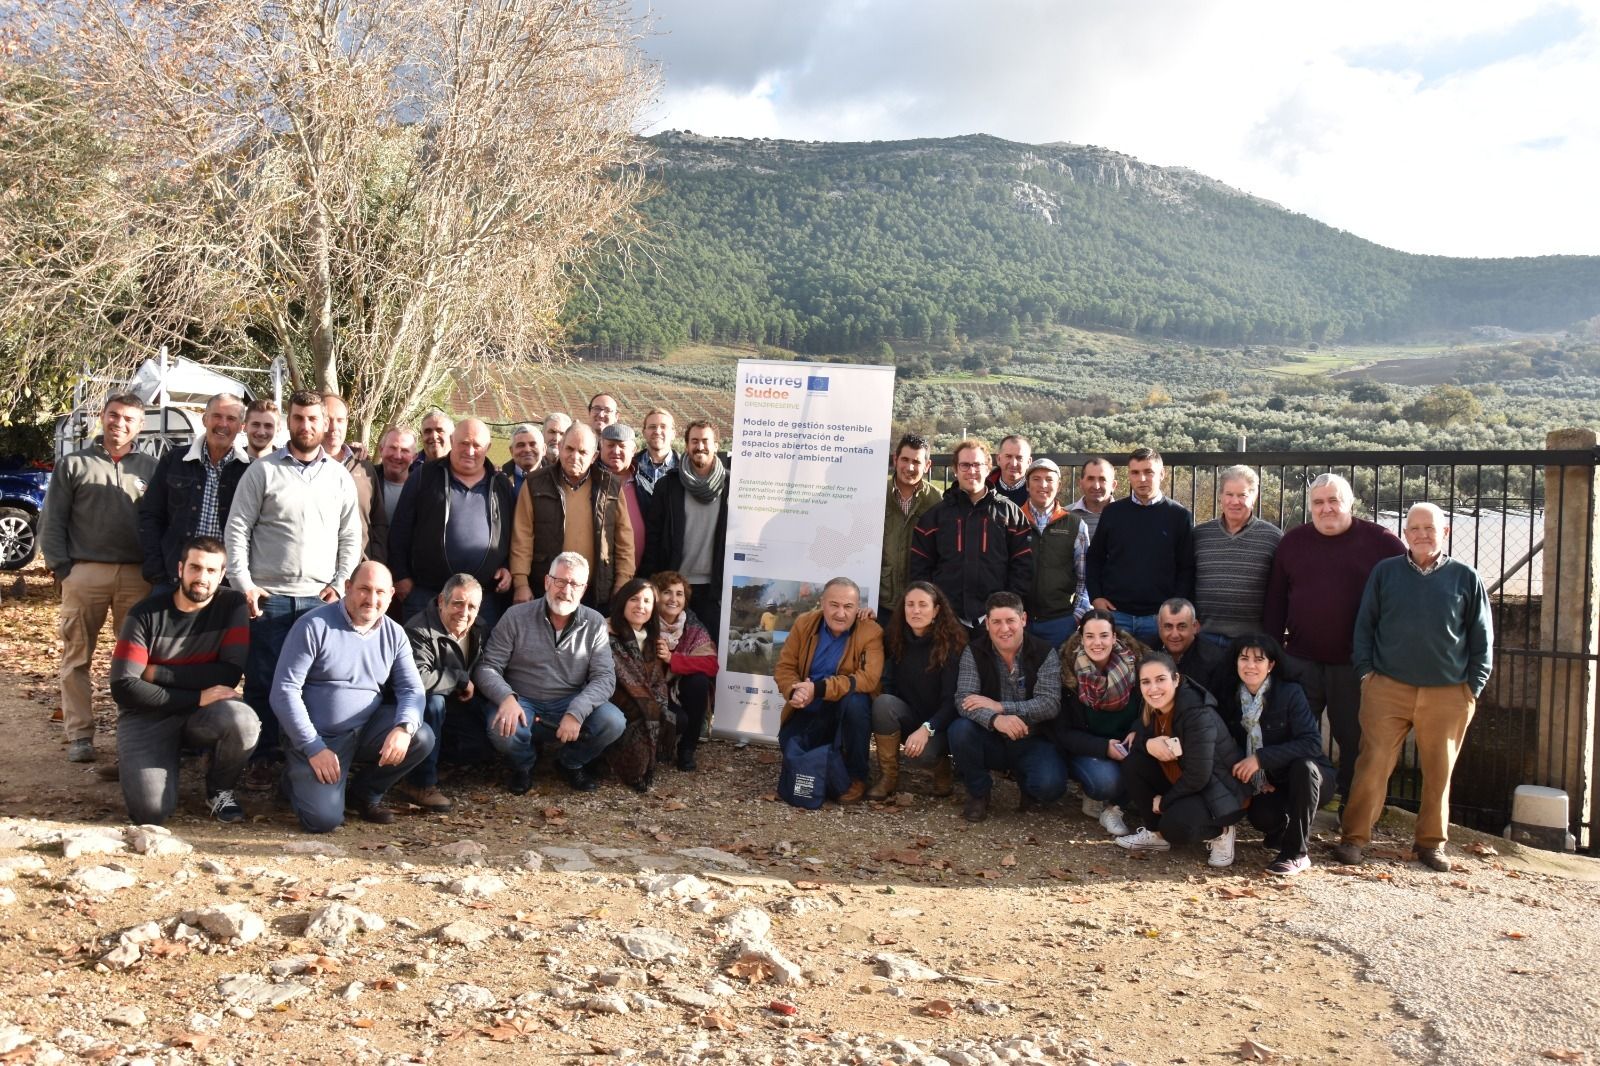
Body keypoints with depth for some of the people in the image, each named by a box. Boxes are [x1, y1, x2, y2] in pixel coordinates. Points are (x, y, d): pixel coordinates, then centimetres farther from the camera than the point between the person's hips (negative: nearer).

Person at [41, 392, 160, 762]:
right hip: (84, 573, 0)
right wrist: (61, 567, -4)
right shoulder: (74, 464, 8)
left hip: (137, 575, 1)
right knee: (76, 658, 2)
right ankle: (79, 735, 8)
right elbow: (52, 522, 5)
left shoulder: (151, 468, 10)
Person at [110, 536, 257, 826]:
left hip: (206, 713, 1)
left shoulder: (232, 605, -6)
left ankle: (219, 791, -2)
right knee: (151, 810, -21)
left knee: (244, 722, -35)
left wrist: (157, 673, -15)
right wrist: (197, 697, -21)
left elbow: (230, 673, -14)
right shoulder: (146, 614, -9)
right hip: (148, 714, -1)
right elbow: (124, 687, -15)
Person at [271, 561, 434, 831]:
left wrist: (404, 728, -25)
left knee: (421, 738, -22)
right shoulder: (314, 626, -12)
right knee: (324, 819, -21)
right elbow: (284, 691, -14)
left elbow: (412, 689, -2)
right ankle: (300, 778, 16)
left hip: (368, 729, 5)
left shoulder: (394, 634, 2)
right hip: (318, 737, -4)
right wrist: (314, 748, -18)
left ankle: (363, 793, 6)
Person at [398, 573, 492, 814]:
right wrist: (461, 679, -27)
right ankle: (421, 783, -28)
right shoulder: (419, 630, -24)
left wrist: (472, 689, -5)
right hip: (423, 708, -7)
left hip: (460, 705, 7)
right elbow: (418, 679, -40)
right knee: (433, 701, -38)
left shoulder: (480, 630, 0)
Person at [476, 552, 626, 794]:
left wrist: (576, 712, -26)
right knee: (502, 729, -34)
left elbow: (604, 677, -8)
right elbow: (488, 667, -5)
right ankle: (524, 764, 6)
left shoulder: (595, 623, -1)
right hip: (523, 703, -1)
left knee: (613, 722, -26)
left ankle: (571, 763, 8)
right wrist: (506, 697, -27)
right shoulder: (516, 617, -5)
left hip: (572, 703, 1)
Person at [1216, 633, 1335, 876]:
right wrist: (1251, 778, -11)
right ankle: (1282, 830, 11)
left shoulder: (1291, 693, -14)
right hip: (1267, 785, 2)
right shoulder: (1229, 699, -2)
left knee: (1303, 766, -36)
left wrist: (1261, 758, -30)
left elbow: (1312, 743, -24)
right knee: (1261, 816, -30)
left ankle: (1296, 853, -22)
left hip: (1308, 777, -2)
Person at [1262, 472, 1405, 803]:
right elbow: (1275, 600, 8)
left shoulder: (1380, 541, -3)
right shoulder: (1293, 541, 6)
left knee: (1354, 739, 9)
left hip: (1355, 664, -2)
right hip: (1300, 661, 2)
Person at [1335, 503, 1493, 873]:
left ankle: (1431, 842, 22)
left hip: (1448, 694, 1)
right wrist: (1365, 671, 0)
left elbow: (1482, 637, 9)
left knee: (1439, 772, 8)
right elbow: (1364, 624, 8)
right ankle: (1353, 837, 4)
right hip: (1388, 688, 0)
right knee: (1373, 765, -3)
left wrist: (1473, 685, 3)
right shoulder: (1385, 572, 6)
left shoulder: (1465, 578, 6)